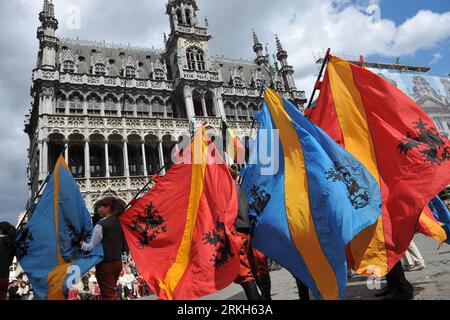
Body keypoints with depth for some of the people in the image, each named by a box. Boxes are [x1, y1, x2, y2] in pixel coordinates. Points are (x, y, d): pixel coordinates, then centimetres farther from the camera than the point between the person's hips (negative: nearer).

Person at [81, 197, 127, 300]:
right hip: (118, 262, 6)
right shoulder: (119, 222, 2)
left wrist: (81, 243, 3)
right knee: (112, 291, 23)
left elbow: (91, 247, -12)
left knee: (108, 295, 6)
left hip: (105, 264, -6)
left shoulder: (100, 225, -17)